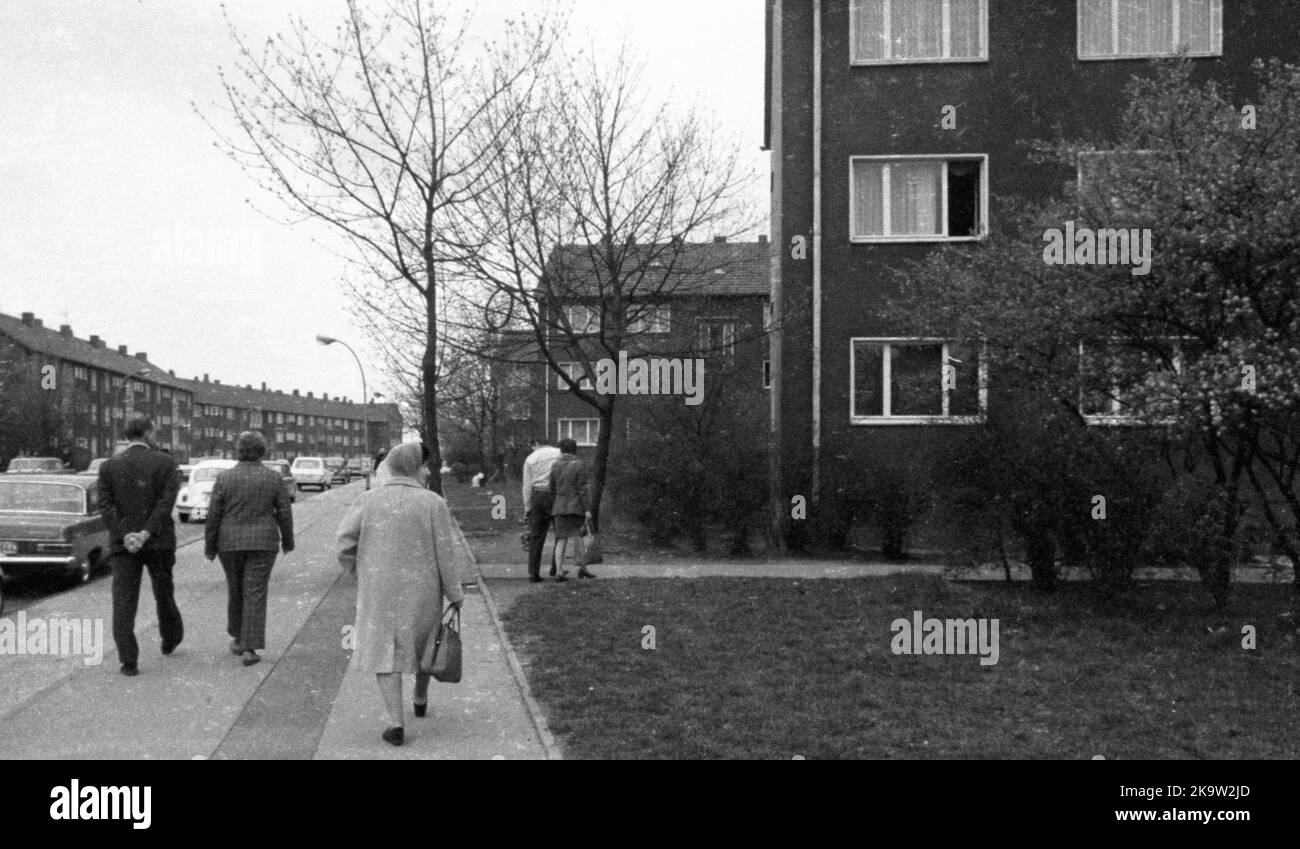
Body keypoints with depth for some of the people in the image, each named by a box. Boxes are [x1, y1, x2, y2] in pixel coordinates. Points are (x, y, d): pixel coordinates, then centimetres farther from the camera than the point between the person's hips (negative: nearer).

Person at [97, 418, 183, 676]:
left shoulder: (109, 466, 3)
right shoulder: (165, 463, -4)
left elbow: (105, 506, -6)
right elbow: (167, 501, -14)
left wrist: (124, 536, -11)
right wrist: (146, 534, -15)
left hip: (122, 543, 1)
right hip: (159, 542, -1)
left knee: (123, 601, 0)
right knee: (164, 593, 18)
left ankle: (129, 661, -6)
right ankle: (170, 639, 37)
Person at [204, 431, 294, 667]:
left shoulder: (224, 478, -5)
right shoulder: (273, 477, -4)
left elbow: (213, 515, -5)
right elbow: (284, 512, -1)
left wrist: (209, 547, 4)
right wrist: (287, 540, 11)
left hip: (230, 542, 1)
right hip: (263, 542, -1)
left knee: (235, 590, 18)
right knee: (255, 594, 0)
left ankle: (238, 639, 30)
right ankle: (250, 648, -5)